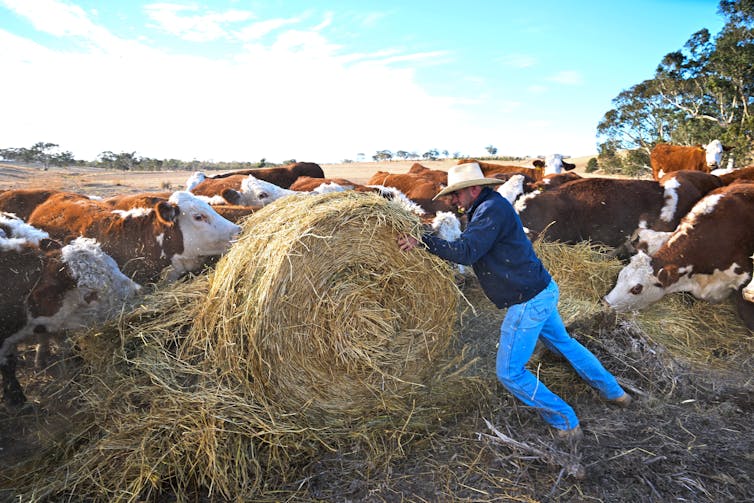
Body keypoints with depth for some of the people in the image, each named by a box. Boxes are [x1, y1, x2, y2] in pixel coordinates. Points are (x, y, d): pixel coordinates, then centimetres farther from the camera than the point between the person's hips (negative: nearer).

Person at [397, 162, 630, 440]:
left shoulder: (492, 209, -21)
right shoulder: (488, 207, 11)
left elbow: (466, 252, -30)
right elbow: (471, 250, 13)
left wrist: (422, 240, -30)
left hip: (528, 302, -11)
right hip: (544, 291, 11)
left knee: (509, 371, 2)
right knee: (563, 342, 30)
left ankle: (566, 424, 16)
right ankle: (615, 392, 48)